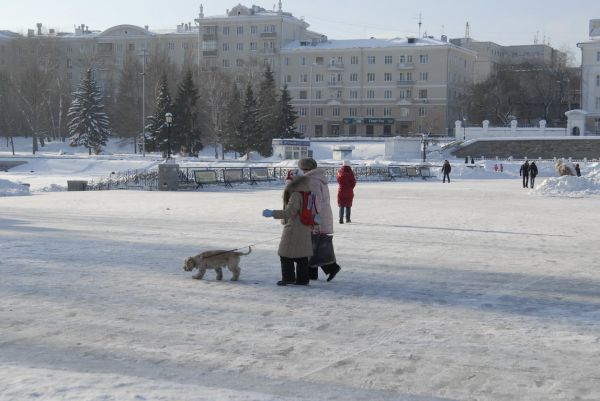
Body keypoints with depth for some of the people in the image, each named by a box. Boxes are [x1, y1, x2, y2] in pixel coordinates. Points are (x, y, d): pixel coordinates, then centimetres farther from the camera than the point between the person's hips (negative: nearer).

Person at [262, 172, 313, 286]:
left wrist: (272, 213, -25)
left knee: (286, 255, 3)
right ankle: (302, 279, 13)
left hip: (293, 230, -9)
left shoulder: (295, 195, -19)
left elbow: (289, 212, -26)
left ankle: (288, 277, 4)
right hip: (305, 230, 9)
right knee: (302, 256, 11)